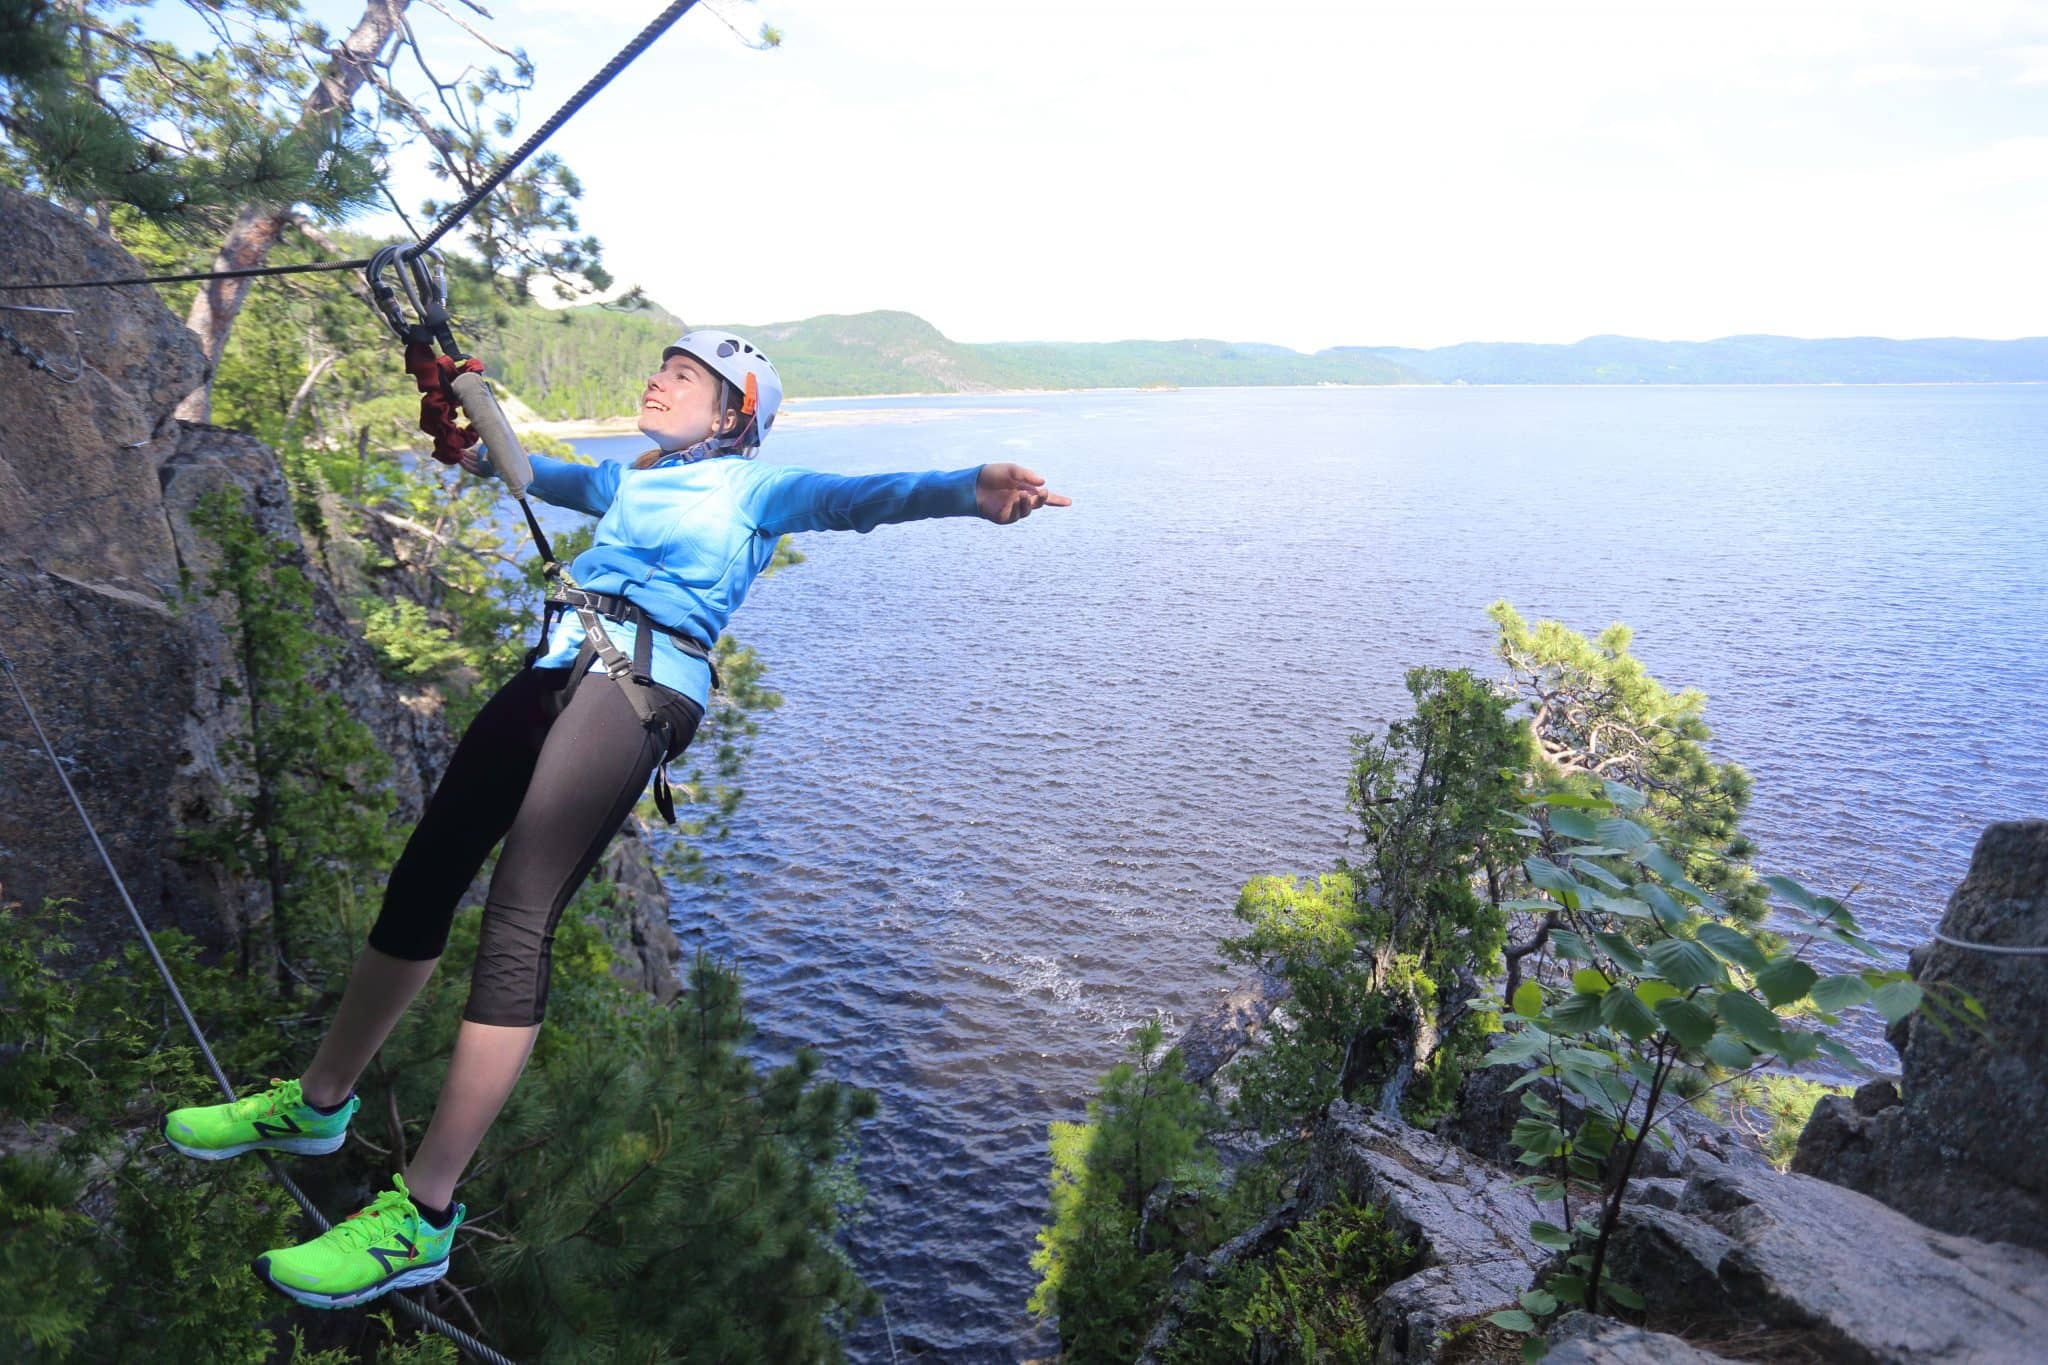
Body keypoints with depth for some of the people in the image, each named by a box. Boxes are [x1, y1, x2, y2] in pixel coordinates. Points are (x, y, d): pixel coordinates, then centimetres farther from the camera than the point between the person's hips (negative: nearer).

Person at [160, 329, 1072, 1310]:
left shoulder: (753, 485, 6)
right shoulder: (630, 481, 27)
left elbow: (851, 497, -14)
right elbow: (551, 476, 49)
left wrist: (969, 489, -32)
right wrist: (487, 458, 67)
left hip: (641, 684, -8)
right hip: (555, 668, 8)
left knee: (517, 918, -17)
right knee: (425, 872, 10)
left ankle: (423, 1214, -11)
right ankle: (318, 1103, 30)